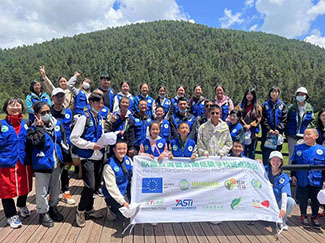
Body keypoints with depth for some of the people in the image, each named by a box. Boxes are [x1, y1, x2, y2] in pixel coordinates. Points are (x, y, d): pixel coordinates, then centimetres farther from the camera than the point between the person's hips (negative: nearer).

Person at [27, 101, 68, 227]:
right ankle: (43, 213, 24)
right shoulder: (34, 128, -9)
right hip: (42, 164, -5)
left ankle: (53, 208, 38)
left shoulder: (57, 124, 4)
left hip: (57, 162, 5)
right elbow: (37, 142, -27)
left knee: (55, 188, 19)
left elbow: (63, 142, 11)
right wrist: (40, 127, -22)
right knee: (42, 191, 5)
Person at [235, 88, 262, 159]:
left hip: (253, 131, -1)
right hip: (242, 131, 1)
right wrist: (244, 125, -10)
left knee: (252, 151, 5)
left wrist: (250, 125, -12)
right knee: (243, 150, 2)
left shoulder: (257, 106, 6)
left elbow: (258, 118, -1)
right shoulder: (240, 105, 10)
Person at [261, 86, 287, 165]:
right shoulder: (265, 105, 7)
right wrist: (269, 129, -11)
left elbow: (284, 120, 1)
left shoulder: (282, 105, 9)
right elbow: (263, 119, 1)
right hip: (267, 134, 0)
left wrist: (278, 129, -12)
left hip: (278, 133, 1)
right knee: (266, 154, 0)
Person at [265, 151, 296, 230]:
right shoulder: (265, 170, -4)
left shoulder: (284, 177, -8)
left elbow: (284, 193, -21)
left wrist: (283, 208, -36)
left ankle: (282, 220, 0)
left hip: (278, 202, -1)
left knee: (291, 202, -28)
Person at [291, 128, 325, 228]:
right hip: (302, 180, 0)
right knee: (302, 199, 10)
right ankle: (303, 215, 28)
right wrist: (293, 175, 1)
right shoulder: (298, 148, 1)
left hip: (316, 181, 0)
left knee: (315, 199, 12)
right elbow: (293, 163, 6)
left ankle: (315, 216, 30)